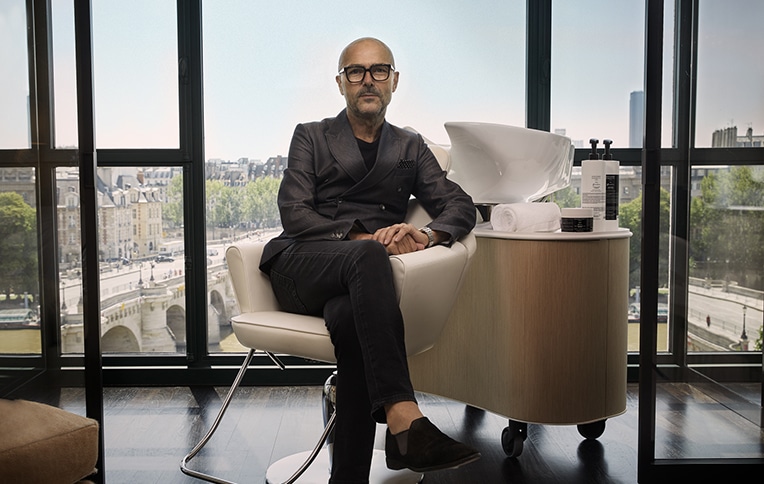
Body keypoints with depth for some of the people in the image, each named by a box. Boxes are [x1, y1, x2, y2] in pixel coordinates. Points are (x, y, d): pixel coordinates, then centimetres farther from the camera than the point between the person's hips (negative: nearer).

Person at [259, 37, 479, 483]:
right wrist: (358, 238, -16)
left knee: (351, 318, -38)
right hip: (303, 267, -1)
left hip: (355, 280, 1)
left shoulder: (410, 147, 25)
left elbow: (461, 205, 11)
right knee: (368, 256, -38)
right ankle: (404, 420, -51)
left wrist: (426, 235, -14)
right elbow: (294, 213, 2)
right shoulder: (311, 136, 18)